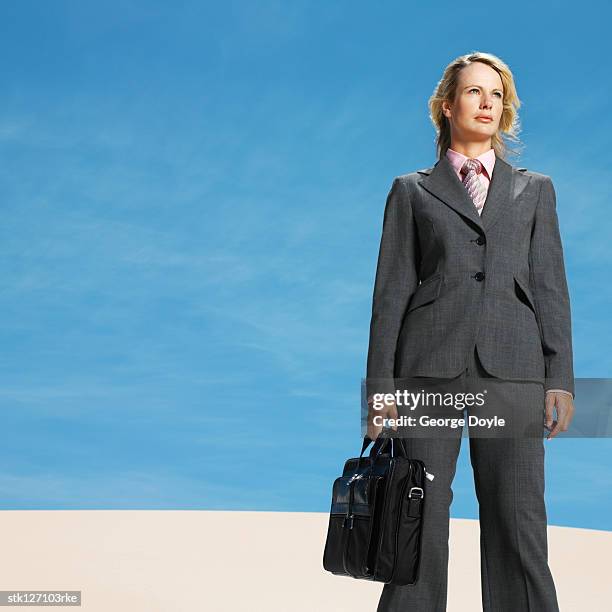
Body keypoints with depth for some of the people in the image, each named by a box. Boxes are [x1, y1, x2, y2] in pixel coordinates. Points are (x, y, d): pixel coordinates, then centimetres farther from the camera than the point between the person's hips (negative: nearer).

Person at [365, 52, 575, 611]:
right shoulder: (411, 192, 15)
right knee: (420, 519, -2)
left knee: (518, 522, -4)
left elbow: (550, 286, 11)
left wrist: (560, 377, 0)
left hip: (511, 369, 1)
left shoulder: (534, 189, 19)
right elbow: (392, 290, 8)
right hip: (431, 366, -1)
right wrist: (380, 383, -1)